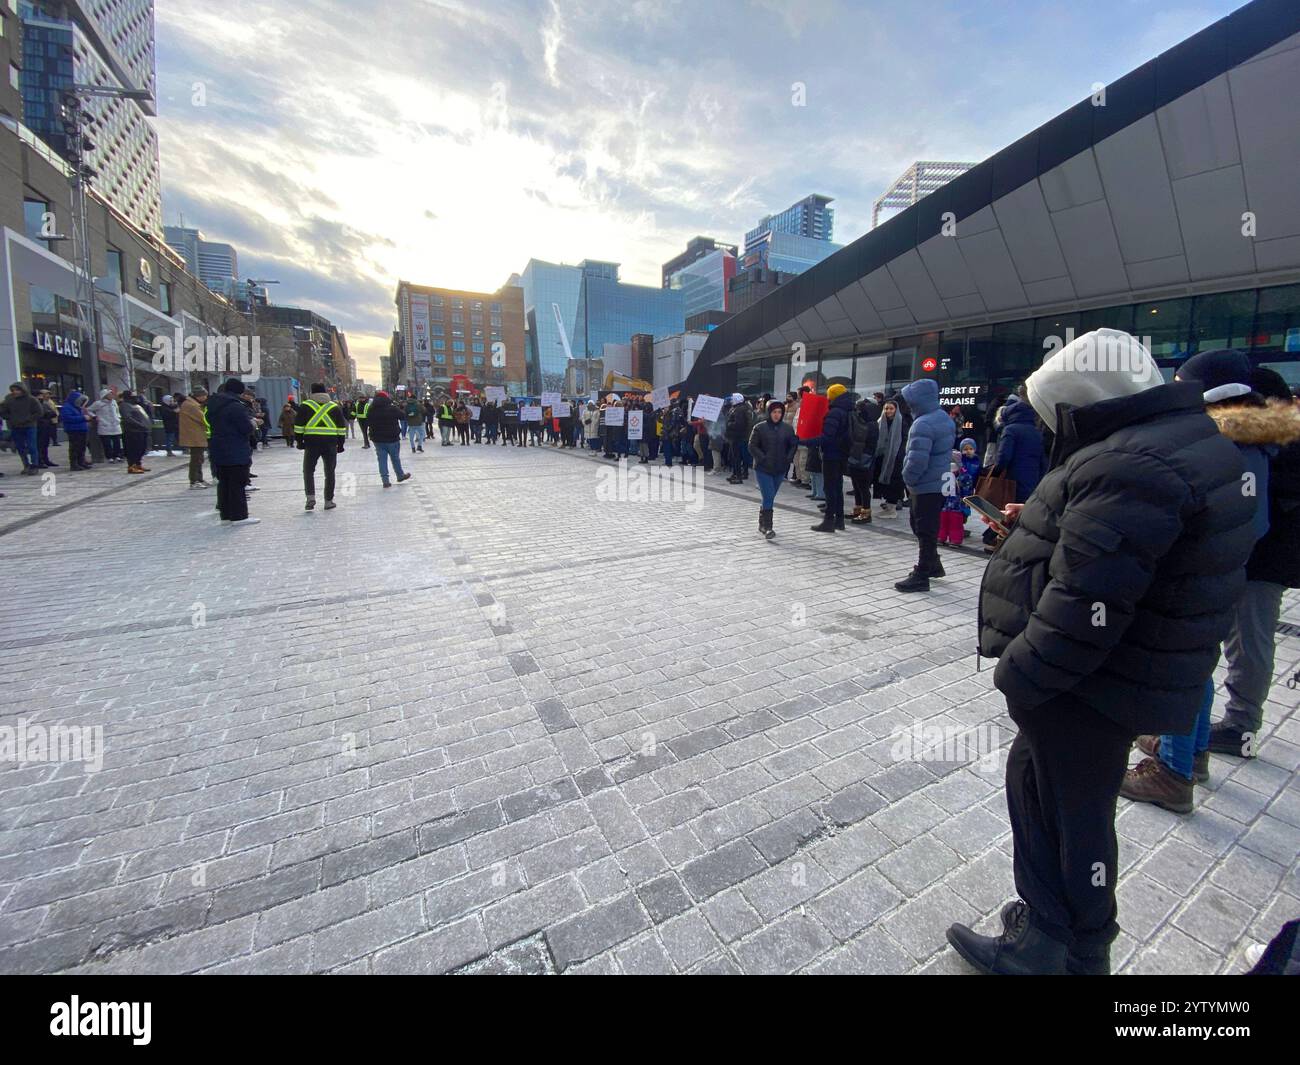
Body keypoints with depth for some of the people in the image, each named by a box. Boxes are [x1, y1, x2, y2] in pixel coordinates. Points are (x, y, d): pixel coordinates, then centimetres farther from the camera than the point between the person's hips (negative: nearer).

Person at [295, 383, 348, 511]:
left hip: (311, 443, -1)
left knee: (308, 470, 11)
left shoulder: (306, 405, 4)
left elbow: (299, 426, 1)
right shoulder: (334, 406, 9)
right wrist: (340, 444, 12)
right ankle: (329, 501, 10)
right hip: (330, 443, 1)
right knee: (329, 472, 8)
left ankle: (310, 497, -5)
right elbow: (342, 427, 7)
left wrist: (300, 441, 9)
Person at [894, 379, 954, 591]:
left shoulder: (923, 424, -23)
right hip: (940, 483, 10)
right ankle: (933, 565, 35)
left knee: (925, 531, -2)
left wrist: (908, 478, -11)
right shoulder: (945, 418, 9)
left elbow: (917, 461, -29)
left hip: (926, 486, -10)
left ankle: (921, 576, 8)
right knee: (922, 526, 22)